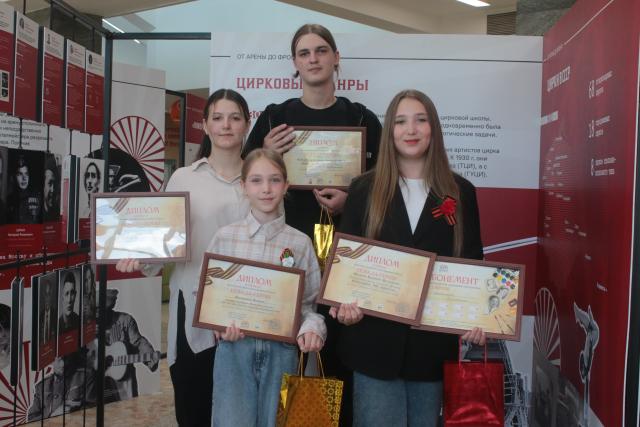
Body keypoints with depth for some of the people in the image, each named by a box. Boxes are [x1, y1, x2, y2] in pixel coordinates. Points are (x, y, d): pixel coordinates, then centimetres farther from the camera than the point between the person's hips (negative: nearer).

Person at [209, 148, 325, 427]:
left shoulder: (300, 242, -1)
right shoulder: (224, 237, 0)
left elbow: (310, 301, 2)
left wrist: (312, 328, -17)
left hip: (281, 351, 1)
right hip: (234, 347, 0)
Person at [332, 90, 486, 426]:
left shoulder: (460, 192, 5)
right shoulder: (364, 189, 2)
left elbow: (472, 262, 6)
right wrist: (344, 302, -15)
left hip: (434, 342, 2)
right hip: (375, 341, -1)